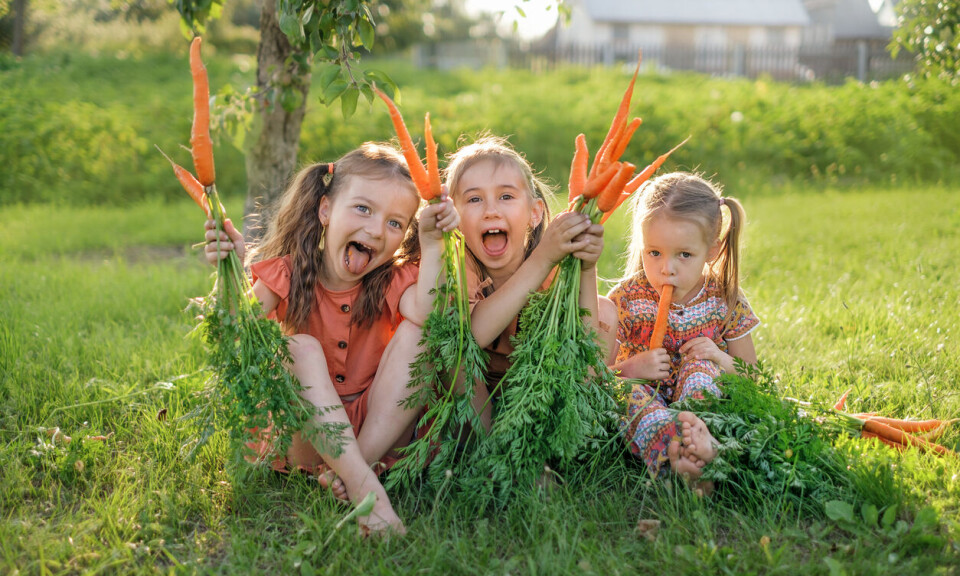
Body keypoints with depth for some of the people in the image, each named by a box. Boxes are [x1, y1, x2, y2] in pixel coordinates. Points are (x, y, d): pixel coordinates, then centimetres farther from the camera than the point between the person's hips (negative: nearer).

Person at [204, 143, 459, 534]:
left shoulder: (395, 280, -4)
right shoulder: (287, 274, -5)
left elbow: (428, 316, -27)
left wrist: (432, 243, -31)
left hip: (378, 426, 0)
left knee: (415, 335, -20)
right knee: (301, 348, -27)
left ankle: (355, 466, -28)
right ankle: (362, 486, -37)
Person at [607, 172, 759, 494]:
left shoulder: (725, 301, 1)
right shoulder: (625, 299, -3)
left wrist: (722, 361, -15)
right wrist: (632, 368, -23)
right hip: (645, 401, -1)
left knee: (699, 366, -27)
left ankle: (696, 433, -56)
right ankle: (670, 453, -62)